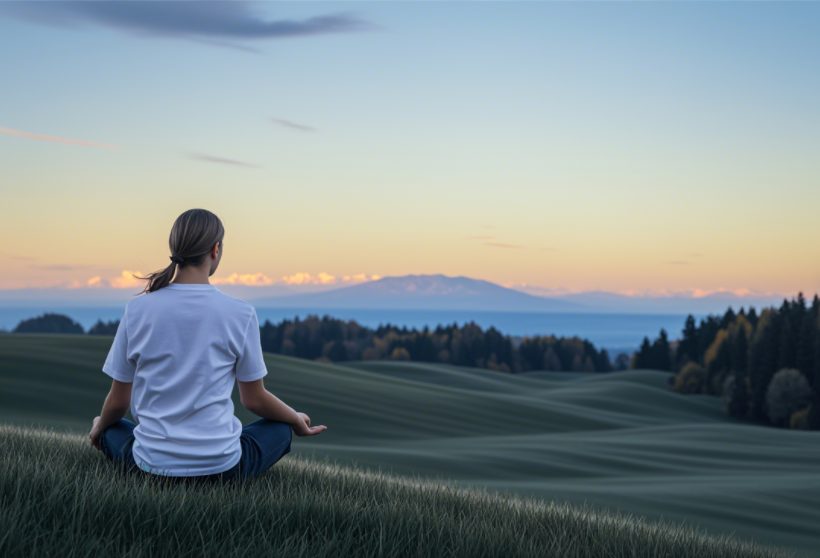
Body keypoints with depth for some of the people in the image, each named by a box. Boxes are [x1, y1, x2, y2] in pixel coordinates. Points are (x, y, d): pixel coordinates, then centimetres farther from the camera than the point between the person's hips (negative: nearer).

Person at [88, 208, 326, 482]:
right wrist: (297, 420, 22)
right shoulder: (240, 314, -9)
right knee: (279, 430, 27)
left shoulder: (137, 309, -5)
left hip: (152, 464, 2)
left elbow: (118, 401, 4)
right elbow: (254, 399, 2)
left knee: (111, 430, 34)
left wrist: (100, 427, 27)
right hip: (219, 465, -2)